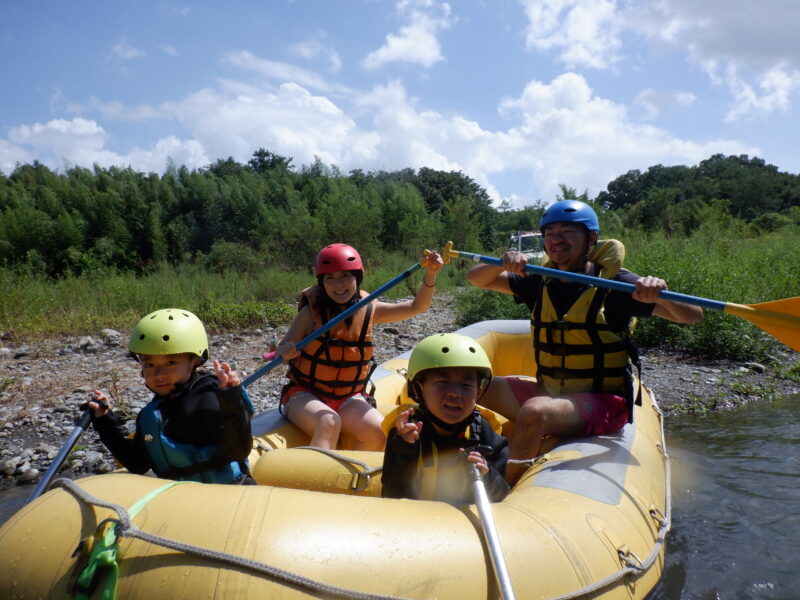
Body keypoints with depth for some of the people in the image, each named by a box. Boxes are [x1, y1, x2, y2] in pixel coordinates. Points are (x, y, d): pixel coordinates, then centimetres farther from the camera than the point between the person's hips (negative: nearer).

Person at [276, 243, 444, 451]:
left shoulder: (369, 310, 2)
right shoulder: (311, 313, -7)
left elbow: (416, 307, 4)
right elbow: (282, 347, -5)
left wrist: (430, 275, -11)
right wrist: (285, 351, -30)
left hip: (348, 398, 4)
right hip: (305, 394, -3)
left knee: (378, 432, -22)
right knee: (329, 423, -35)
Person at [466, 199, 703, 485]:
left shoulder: (614, 283, -8)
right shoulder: (540, 283, 7)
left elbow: (692, 315, -14)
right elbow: (476, 279, 7)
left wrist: (658, 294, -35)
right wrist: (503, 264, -14)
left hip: (603, 402, -6)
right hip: (548, 394, 6)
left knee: (534, 411, -34)